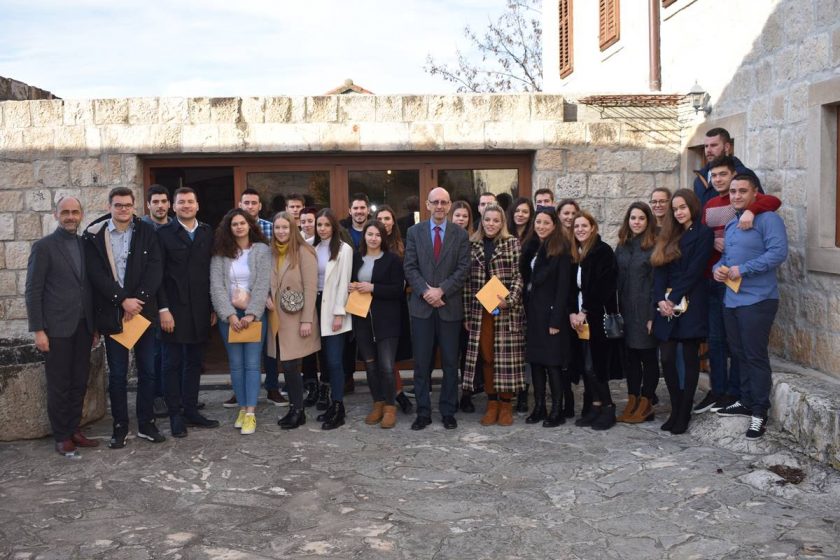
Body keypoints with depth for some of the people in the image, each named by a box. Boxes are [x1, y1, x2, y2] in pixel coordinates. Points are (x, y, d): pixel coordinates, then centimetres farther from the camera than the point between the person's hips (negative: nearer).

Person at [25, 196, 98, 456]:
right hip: (57, 328, -5)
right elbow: (33, 291, -7)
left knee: (79, 383, 9)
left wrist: (95, 326, 12)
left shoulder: (86, 245, 11)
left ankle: (74, 430, 20)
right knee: (59, 385, 3)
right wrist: (38, 330, -12)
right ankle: (61, 437, 13)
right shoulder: (43, 246, -4)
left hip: (83, 327, 5)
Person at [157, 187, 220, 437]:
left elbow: (212, 271, 8)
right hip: (174, 309, -4)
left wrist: (214, 307, 5)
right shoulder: (164, 233, -2)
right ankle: (176, 416, 12)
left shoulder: (207, 233, 8)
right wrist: (163, 309, -12)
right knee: (173, 363, 4)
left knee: (194, 362, 11)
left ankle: (191, 411, 21)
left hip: (200, 310, 4)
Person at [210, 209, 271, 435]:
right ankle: (242, 408, 15)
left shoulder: (262, 250, 1)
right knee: (236, 364, 5)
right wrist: (230, 315, -13)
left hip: (254, 315, -2)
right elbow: (216, 286, -3)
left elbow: (262, 285, -6)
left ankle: (250, 412, -2)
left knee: (252, 364, -4)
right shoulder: (220, 253, 5)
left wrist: (251, 314, -15)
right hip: (229, 315, 2)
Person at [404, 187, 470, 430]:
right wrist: (425, 292, -13)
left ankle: (448, 412, 17)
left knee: (450, 362, 6)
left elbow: (463, 269, -3)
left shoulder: (460, 234, 4)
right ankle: (423, 412, 13)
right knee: (421, 363, 4)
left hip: (450, 306, 0)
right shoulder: (414, 232, 6)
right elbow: (410, 267, 1)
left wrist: (441, 290, -14)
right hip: (421, 305, 0)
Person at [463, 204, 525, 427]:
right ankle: (492, 403, 16)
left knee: (506, 355, 0)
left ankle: (506, 404, 12)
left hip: (507, 309, -2)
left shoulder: (512, 243, 1)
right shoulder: (472, 245, 8)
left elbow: (519, 275, -4)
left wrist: (509, 300, -18)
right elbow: (468, 281, 8)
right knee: (485, 356, 5)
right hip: (480, 310, 2)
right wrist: (467, 313, 5)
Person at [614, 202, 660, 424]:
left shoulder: (654, 246, -7)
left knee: (648, 356, 4)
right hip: (625, 311, 5)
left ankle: (646, 404, 12)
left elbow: (657, 282, -10)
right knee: (630, 356, 10)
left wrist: (653, 314, -14)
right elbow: (617, 280, 10)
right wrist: (616, 310, 3)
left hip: (645, 311, -5)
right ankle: (632, 401, 19)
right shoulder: (621, 247, 10)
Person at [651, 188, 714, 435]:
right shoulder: (669, 236, 17)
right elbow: (659, 270, 8)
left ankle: (684, 414, 8)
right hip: (667, 305, 5)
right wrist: (661, 300, -7)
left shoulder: (704, 234, -1)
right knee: (667, 359, 0)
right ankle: (676, 409, 13)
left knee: (690, 360, 1)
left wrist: (674, 299, -12)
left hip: (690, 305, -5)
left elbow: (694, 271, -9)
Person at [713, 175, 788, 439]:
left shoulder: (768, 219, -10)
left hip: (757, 300, -8)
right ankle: (746, 402, 29)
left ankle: (759, 413, 4)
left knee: (755, 356, -4)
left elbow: (778, 252, -21)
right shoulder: (730, 223, 16)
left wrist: (743, 270, -21)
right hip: (731, 299, 8)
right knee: (740, 354, 16)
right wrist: (718, 268, 1)